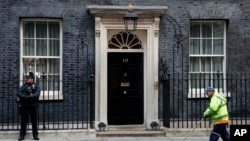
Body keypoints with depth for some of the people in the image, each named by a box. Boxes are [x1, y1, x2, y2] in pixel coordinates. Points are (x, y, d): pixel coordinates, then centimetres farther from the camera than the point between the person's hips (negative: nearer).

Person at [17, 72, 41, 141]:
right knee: (23, 121, 5)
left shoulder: (36, 86, 4)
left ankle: (35, 135, 11)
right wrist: (25, 97, -20)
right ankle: (22, 135, 12)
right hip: (24, 106, 2)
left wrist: (28, 97, -23)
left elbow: (37, 94, -13)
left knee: (34, 121, 2)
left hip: (33, 106, -2)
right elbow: (19, 93, -4)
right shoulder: (23, 86, 10)